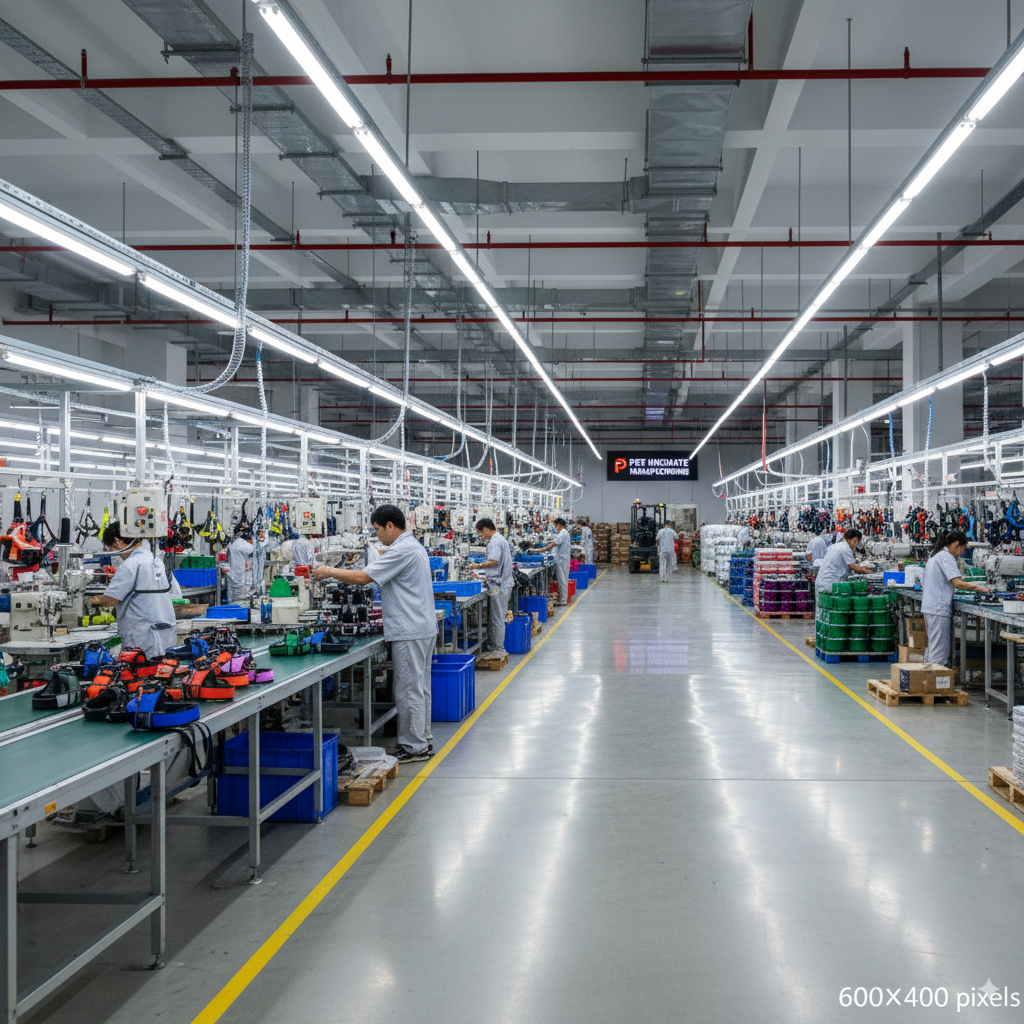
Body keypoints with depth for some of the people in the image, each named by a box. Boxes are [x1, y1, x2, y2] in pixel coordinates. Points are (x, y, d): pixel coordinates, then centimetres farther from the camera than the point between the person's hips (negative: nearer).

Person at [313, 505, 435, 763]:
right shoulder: (413, 546, 17)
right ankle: (423, 739, 24)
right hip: (423, 627, 11)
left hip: (409, 632, -11)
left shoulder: (401, 551, -17)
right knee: (419, 687, 16)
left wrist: (329, 572, -8)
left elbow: (363, 577, -19)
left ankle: (414, 747, 3)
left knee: (408, 690, -3)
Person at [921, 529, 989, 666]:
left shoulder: (935, 555, 18)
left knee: (932, 648, 14)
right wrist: (976, 587, -7)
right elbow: (957, 583, -19)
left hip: (929, 607, 10)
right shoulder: (946, 556, -12)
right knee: (939, 650, -9)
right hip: (939, 608, -10)